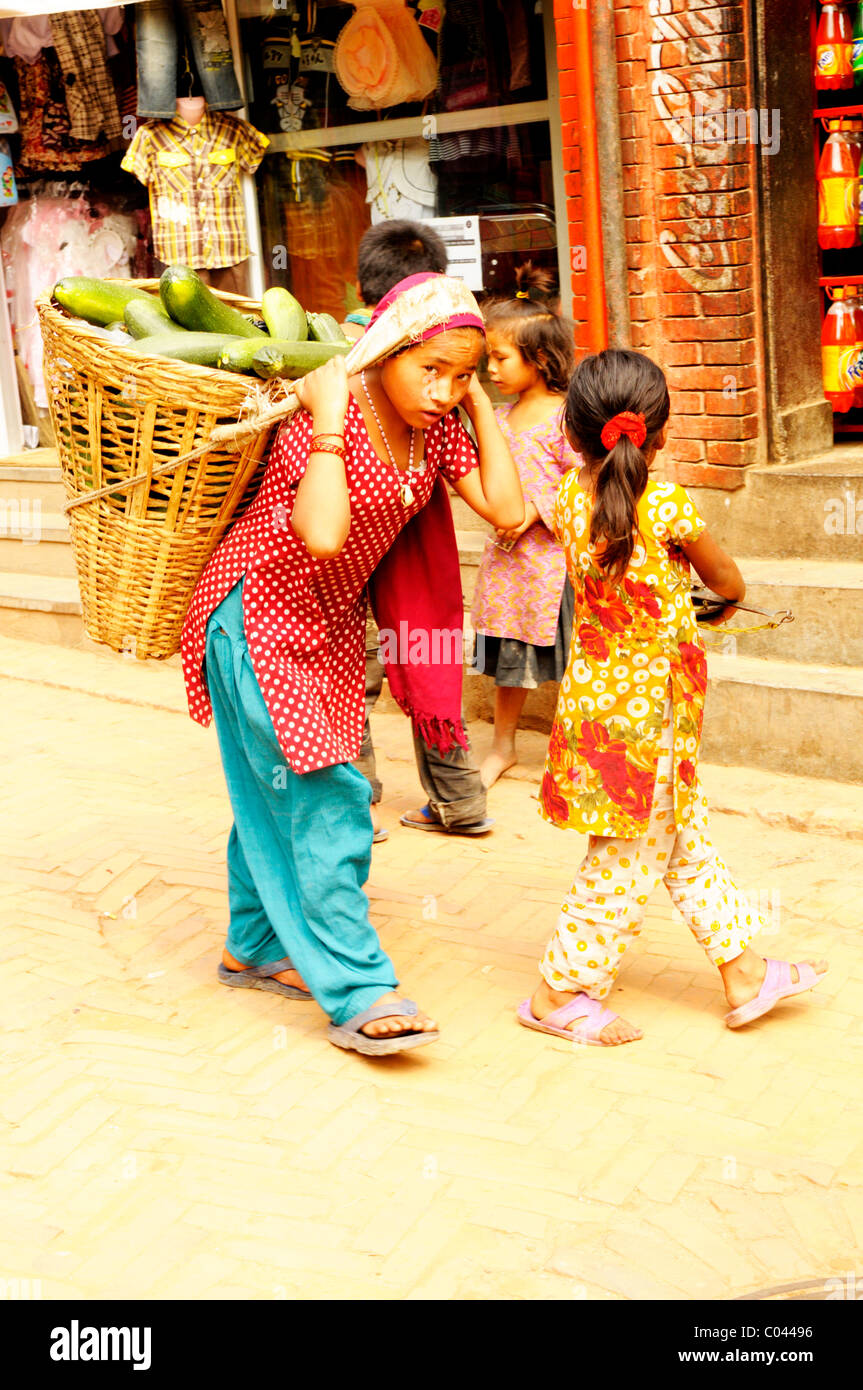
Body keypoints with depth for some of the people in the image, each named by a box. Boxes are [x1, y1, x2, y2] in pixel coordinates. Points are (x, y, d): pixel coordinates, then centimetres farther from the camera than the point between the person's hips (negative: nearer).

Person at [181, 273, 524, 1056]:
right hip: (259, 614, -8)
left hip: (330, 620, 8)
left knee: (277, 793, 18)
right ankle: (358, 993, -7)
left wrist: (481, 404, -11)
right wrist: (327, 420, -36)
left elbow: (507, 512, -12)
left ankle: (256, 947, 34)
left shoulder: (438, 427, -3)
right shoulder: (324, 418, -25)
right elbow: (323, 535, -40)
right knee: (326, 799, -12)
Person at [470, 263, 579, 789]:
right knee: (509, 655, 14)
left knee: (565, 653, 2)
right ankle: (503, 746, 27)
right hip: (508, 555, 7)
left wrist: (537, 510, -19)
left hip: (553, 554, -7)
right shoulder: (501, 418, 10)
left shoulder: (564, 415, -11)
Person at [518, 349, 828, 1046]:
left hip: (593, 693, 7)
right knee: (626, 863, 6)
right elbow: (729, 583, -2)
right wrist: (722, 587, 18)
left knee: (688, 839, 18)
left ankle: (744, 972, 30)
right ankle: (560, 993, 16)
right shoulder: (669, 506, -19)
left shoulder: (570, 497, -4)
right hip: (646, 708, -7)